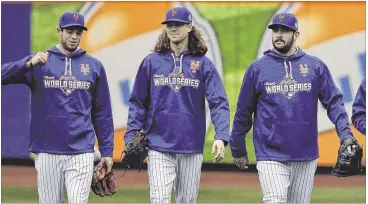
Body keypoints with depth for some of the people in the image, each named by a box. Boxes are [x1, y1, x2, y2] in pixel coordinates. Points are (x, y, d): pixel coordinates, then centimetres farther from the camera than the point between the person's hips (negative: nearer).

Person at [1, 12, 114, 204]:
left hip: (81, 153, 0)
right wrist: (29, 64, -23)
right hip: (47, 152, 0)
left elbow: (102, 112, 10)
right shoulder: (39, 62, 6)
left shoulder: (94, 66, 9)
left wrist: (107, 151, 6)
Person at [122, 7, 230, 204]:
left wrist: (221, 137, -18)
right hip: (158, 146, -1)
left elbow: (219, 102, -4)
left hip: (192, 148, 1)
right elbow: (138, 103, 7)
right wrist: (130, 138, -1)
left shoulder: (203, 64, 3)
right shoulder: (151, 62, 5)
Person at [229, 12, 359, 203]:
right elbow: (243, 111, 9)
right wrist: (237, 149, 13)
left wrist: (345, 135, -11)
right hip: (271, 156, -2)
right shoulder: (257, 68, 3)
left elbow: (334, 102, 3)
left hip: (306, 157, 2)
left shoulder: (315, 66, 5)